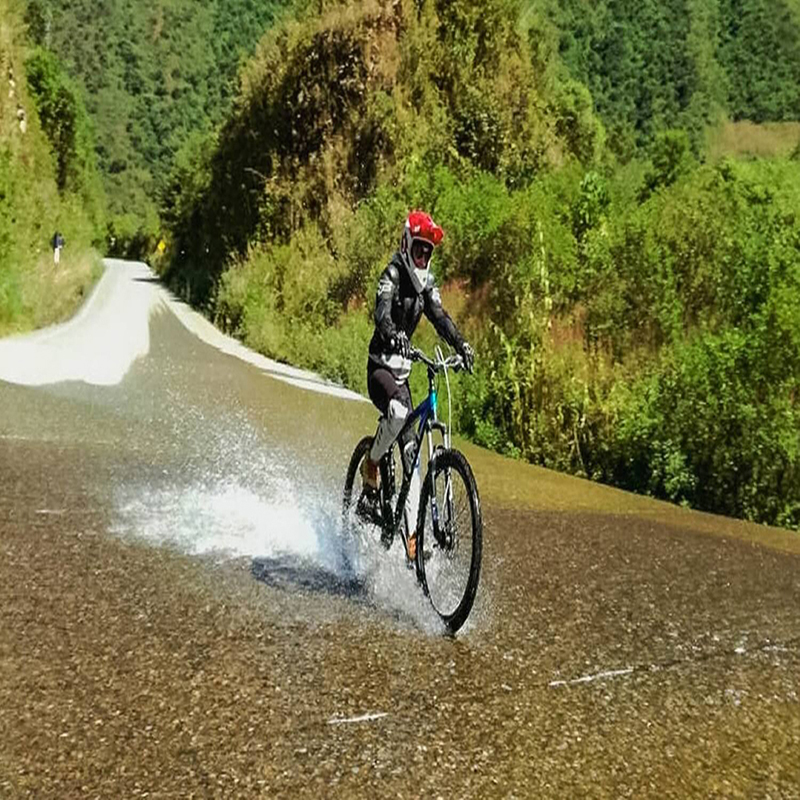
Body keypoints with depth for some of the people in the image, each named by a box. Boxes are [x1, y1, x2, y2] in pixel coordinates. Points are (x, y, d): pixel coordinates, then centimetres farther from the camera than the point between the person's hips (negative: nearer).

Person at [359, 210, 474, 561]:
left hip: (402, 372, 7)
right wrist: (393, 334, -52)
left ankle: (412, 533, 1)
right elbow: (381, 311, -30)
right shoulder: (392, 274, -12)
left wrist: (460, 344, -22)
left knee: (411, 451, 1)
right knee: (398, 411, -38)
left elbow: (439, 316, -2)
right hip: (380, 368, -7)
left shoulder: (426, 282, 8)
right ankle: (370, 467, -9)